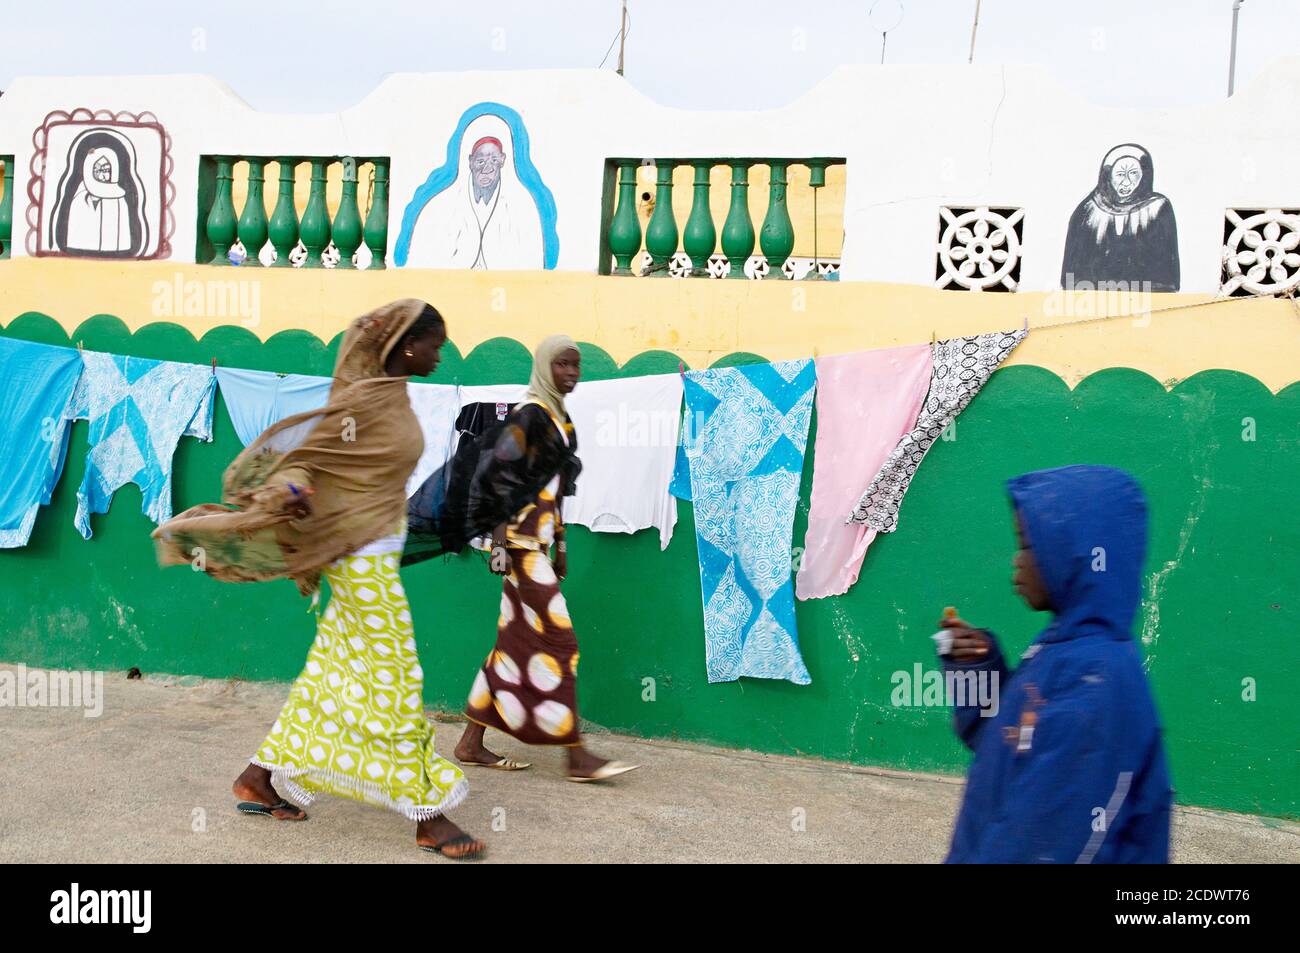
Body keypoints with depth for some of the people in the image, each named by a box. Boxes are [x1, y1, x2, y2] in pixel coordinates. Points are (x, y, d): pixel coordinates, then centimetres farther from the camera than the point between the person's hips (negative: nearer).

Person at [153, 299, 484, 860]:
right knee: (395, 681, -4)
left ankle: (260, 779, 26)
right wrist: (290, 491, -33)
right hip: (364, 560, -9)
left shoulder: (393, 394, 8)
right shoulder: (364, 401, -17)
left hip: (374, 554, 9)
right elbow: (305, 454, -17)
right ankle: (428, 817, 4)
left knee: (332, 674, 15)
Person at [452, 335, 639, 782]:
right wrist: (502, 536, -17)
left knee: (516, 641, 10)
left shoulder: (556, 416, 16)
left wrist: (559, 546, 19)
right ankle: (577, 757, -2)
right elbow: (496, 475, -17)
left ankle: (471, 744, 17)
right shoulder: (530, 414, -12)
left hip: (538, 542, 9)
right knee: (557, 641, -7)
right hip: (524, 543, -9)